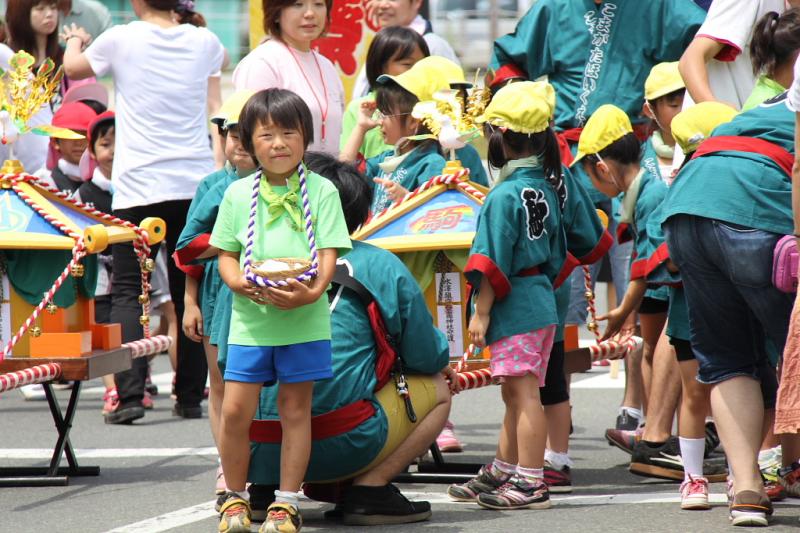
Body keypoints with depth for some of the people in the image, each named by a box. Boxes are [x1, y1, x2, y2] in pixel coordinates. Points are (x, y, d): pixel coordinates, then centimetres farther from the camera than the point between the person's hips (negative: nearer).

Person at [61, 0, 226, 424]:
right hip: (195, 183, 3)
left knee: (127, 290, 0)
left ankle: (130, 394, -13)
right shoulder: (203, 42, 5)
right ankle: (191, 397, 13)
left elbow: (73, 68, 16)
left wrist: (73, 41, 37)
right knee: (189, 290, 11)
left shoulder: (122, 40, -4)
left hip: (139, 186, -3)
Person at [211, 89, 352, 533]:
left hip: (304, 318, -1)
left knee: (295, 409, 5)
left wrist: (313, 291, -22)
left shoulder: (321, 191, 0)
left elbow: (328, 253, -4)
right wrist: (239, 281, -14)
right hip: (250, 317, 1)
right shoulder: (238, 195, 5)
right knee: (235, 408, -3)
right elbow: (225, 254, 8)